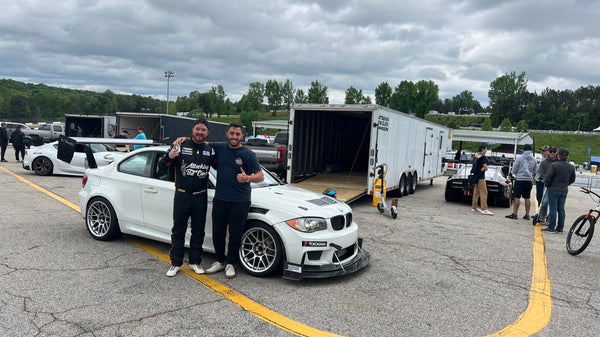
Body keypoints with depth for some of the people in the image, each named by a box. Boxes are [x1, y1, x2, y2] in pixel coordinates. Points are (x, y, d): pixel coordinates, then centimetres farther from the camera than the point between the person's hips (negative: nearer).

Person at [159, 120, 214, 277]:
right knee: (178, 231, 7)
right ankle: (176, 263, 18)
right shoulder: (181, 145, -4)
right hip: (182, 195, -2)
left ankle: (195, 262, 24)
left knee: (198, 231, 10)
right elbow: (161, 166, -5)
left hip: (200, 197, 2)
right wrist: (169, 157, -26)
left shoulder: (210, 150, 4)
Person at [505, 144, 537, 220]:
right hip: (529, 180, 5)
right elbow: (534, 172, 14)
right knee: (527, 198, 8)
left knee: (517, 197, -3)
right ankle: (527, 215, 12)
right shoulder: (534, 160, 7)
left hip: (520, 179, -5)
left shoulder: (520, 158, -6)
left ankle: (514, 214, -3)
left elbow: (514, 170, -2)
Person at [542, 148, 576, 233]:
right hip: (564, 191, 5)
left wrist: (546, 184, 4)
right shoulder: (571, 167, 6)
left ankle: (551, 227, 0)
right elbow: (572, 179, 14)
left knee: (553, 209, -3)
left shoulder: (554, 165, -13)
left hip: (553, 190, -5)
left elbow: (548, 178, -14)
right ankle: (560, 228, 14)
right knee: (561, 209, 11)